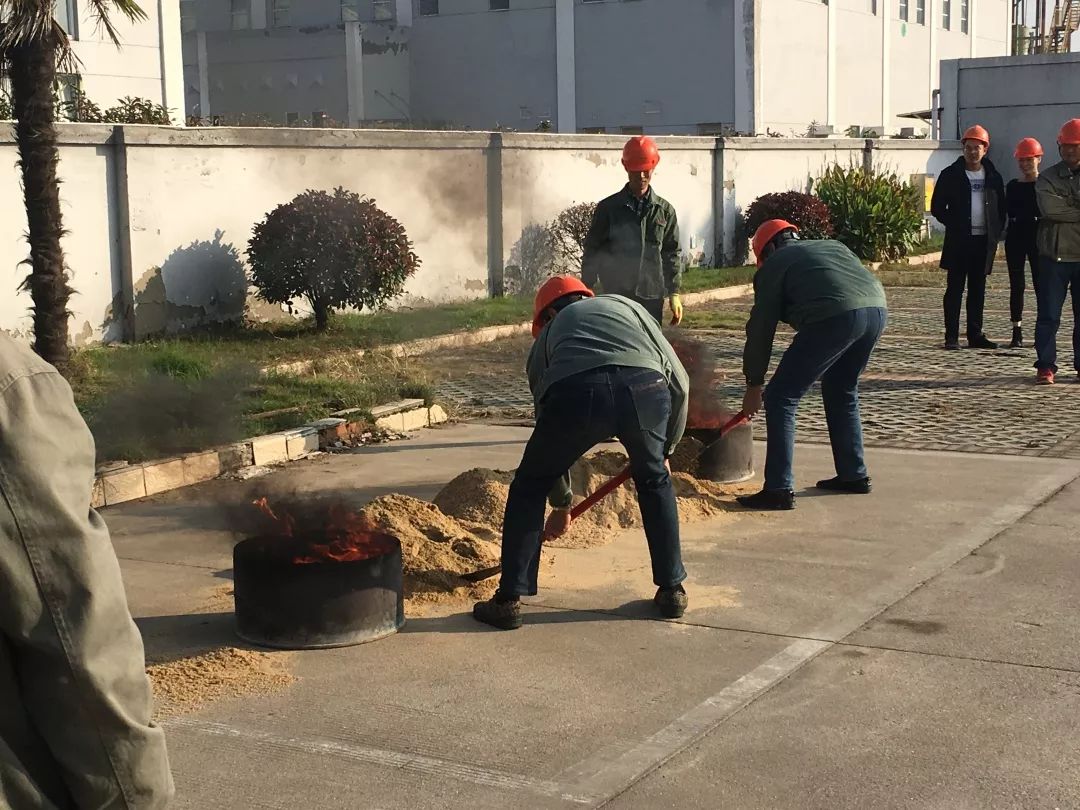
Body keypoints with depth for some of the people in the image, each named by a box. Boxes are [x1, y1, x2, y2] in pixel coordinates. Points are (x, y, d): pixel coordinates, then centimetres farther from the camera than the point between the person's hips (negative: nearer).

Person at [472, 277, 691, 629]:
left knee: (530, 486, 22)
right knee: (655, 480, 29)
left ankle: (509, 599, 21)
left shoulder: (548, 336, 38)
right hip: (645, 386, 1)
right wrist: (665, 450, 42)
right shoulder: (627, 305, 39)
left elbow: (548, 421, 41)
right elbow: (679, 381, 28)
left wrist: (562, 502, 52)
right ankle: (672, 590, 33)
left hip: (575, 392, -1)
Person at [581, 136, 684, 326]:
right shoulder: (608, 208, 3)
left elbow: (671, 253, 10)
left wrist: (674, 293, 4)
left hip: (651, 297, 2)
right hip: (616, 296, -2)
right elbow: (591, 252, 6)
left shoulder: (664, 210, 8)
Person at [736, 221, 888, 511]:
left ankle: (779, 489, -2)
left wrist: (754, 385, 23)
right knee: (841, 391, 29)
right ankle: (854, 475, 34)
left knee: (781, 397, 2)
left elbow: (761, 328, 15)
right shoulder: (832, 246, 34)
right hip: (877, 307, 7)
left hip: (835, 317, -7)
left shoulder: (774, 265, 16)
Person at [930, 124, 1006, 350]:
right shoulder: (951, 175, 0)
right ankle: (951, 336, -3)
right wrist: (954, 225, -7)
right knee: (955, 287, -3)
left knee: (978, 289, 8)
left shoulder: (993, 177, 10)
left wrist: (996, 233, 4)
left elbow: (1001, 208, 15)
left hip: (984, 240, 3)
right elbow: (937, 207, 1)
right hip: (958, 240, -3)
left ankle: (975, 335, 13)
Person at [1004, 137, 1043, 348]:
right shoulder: (1012, 186, 11)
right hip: (1016, 236, 3)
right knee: (1016, 285, 3)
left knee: (1040, 283, -3)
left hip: (1038, 236, -3)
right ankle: (1017, 333, 7)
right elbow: (1009, 212, 10)